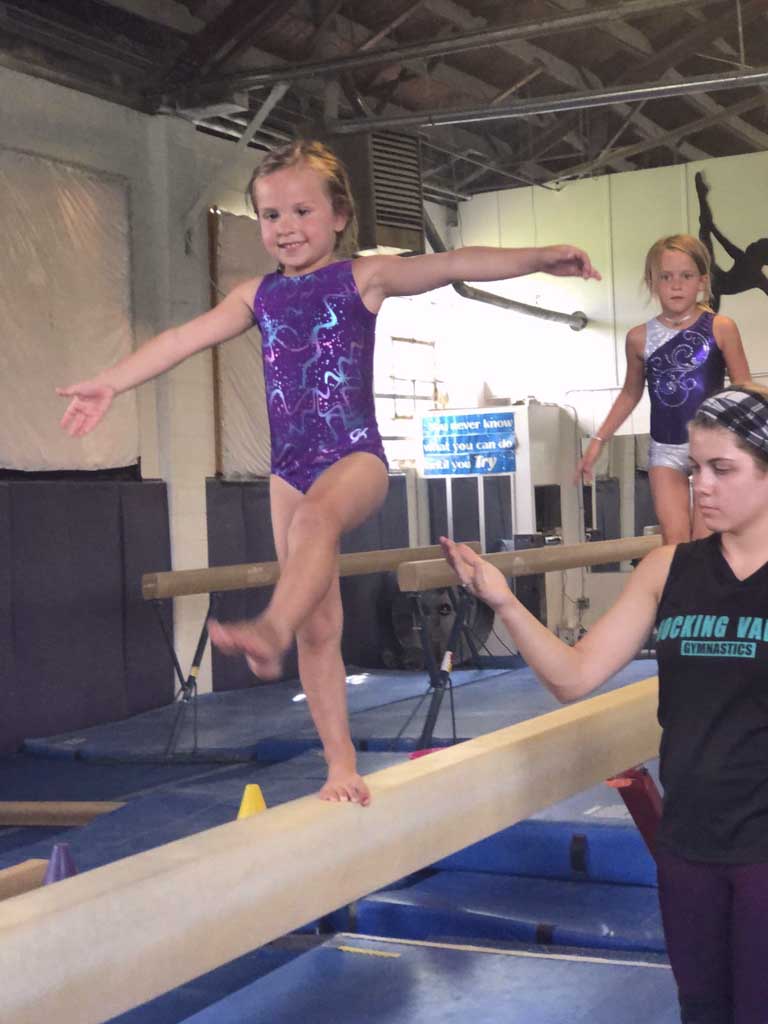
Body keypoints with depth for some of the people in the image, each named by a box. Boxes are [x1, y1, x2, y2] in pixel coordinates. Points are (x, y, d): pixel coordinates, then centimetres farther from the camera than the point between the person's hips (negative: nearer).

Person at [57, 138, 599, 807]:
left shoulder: (363, 277, 2)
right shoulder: (259, 295, 15)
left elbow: (455, 265, -8)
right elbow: (186, 338, 14)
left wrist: (537, 258, -20)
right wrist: (111, 383, 11)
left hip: (354, 455, -4)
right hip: (289, 469, 4)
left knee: (315, 516, -40)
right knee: (319, 627, 3)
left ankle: (271, 629, -61)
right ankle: (342, 765, 9)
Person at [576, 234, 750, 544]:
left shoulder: (721, 328, -8)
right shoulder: (640, 337, -2)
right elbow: (630, 394, 14)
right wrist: (598, 440, 12)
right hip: (665, 449, 1)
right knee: (675, 540, -7)